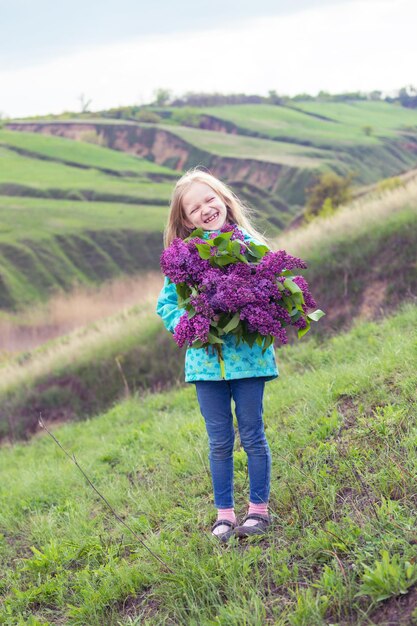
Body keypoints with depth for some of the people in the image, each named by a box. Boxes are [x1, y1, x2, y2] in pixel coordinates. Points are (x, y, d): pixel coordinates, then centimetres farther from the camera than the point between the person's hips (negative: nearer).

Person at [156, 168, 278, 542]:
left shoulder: (250, 245, -2)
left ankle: (259, 508, 23)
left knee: (252, 435, 7)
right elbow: (166, 304, 7)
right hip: (205, 358, 2)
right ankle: (224, 514, 23)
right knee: (220, 442, 10)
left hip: (247, 354, -1)